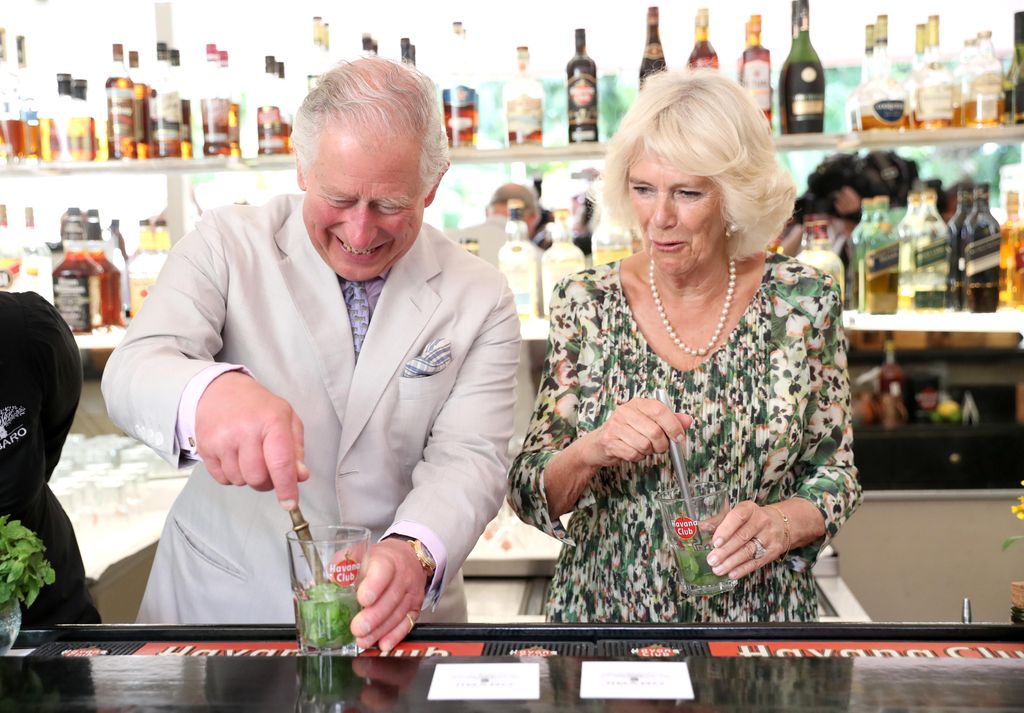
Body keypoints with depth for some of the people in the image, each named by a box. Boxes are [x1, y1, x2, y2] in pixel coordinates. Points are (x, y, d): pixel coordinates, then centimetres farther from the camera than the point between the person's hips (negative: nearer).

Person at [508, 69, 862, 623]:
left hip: (760, 615, 0)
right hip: (604, 614, 0)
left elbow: (833, 469, 5)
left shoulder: (803, 301, -4)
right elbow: (529, 493, -1)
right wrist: (591, 451, -21)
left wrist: (783, 523, -14)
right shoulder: (584, 302, -4)